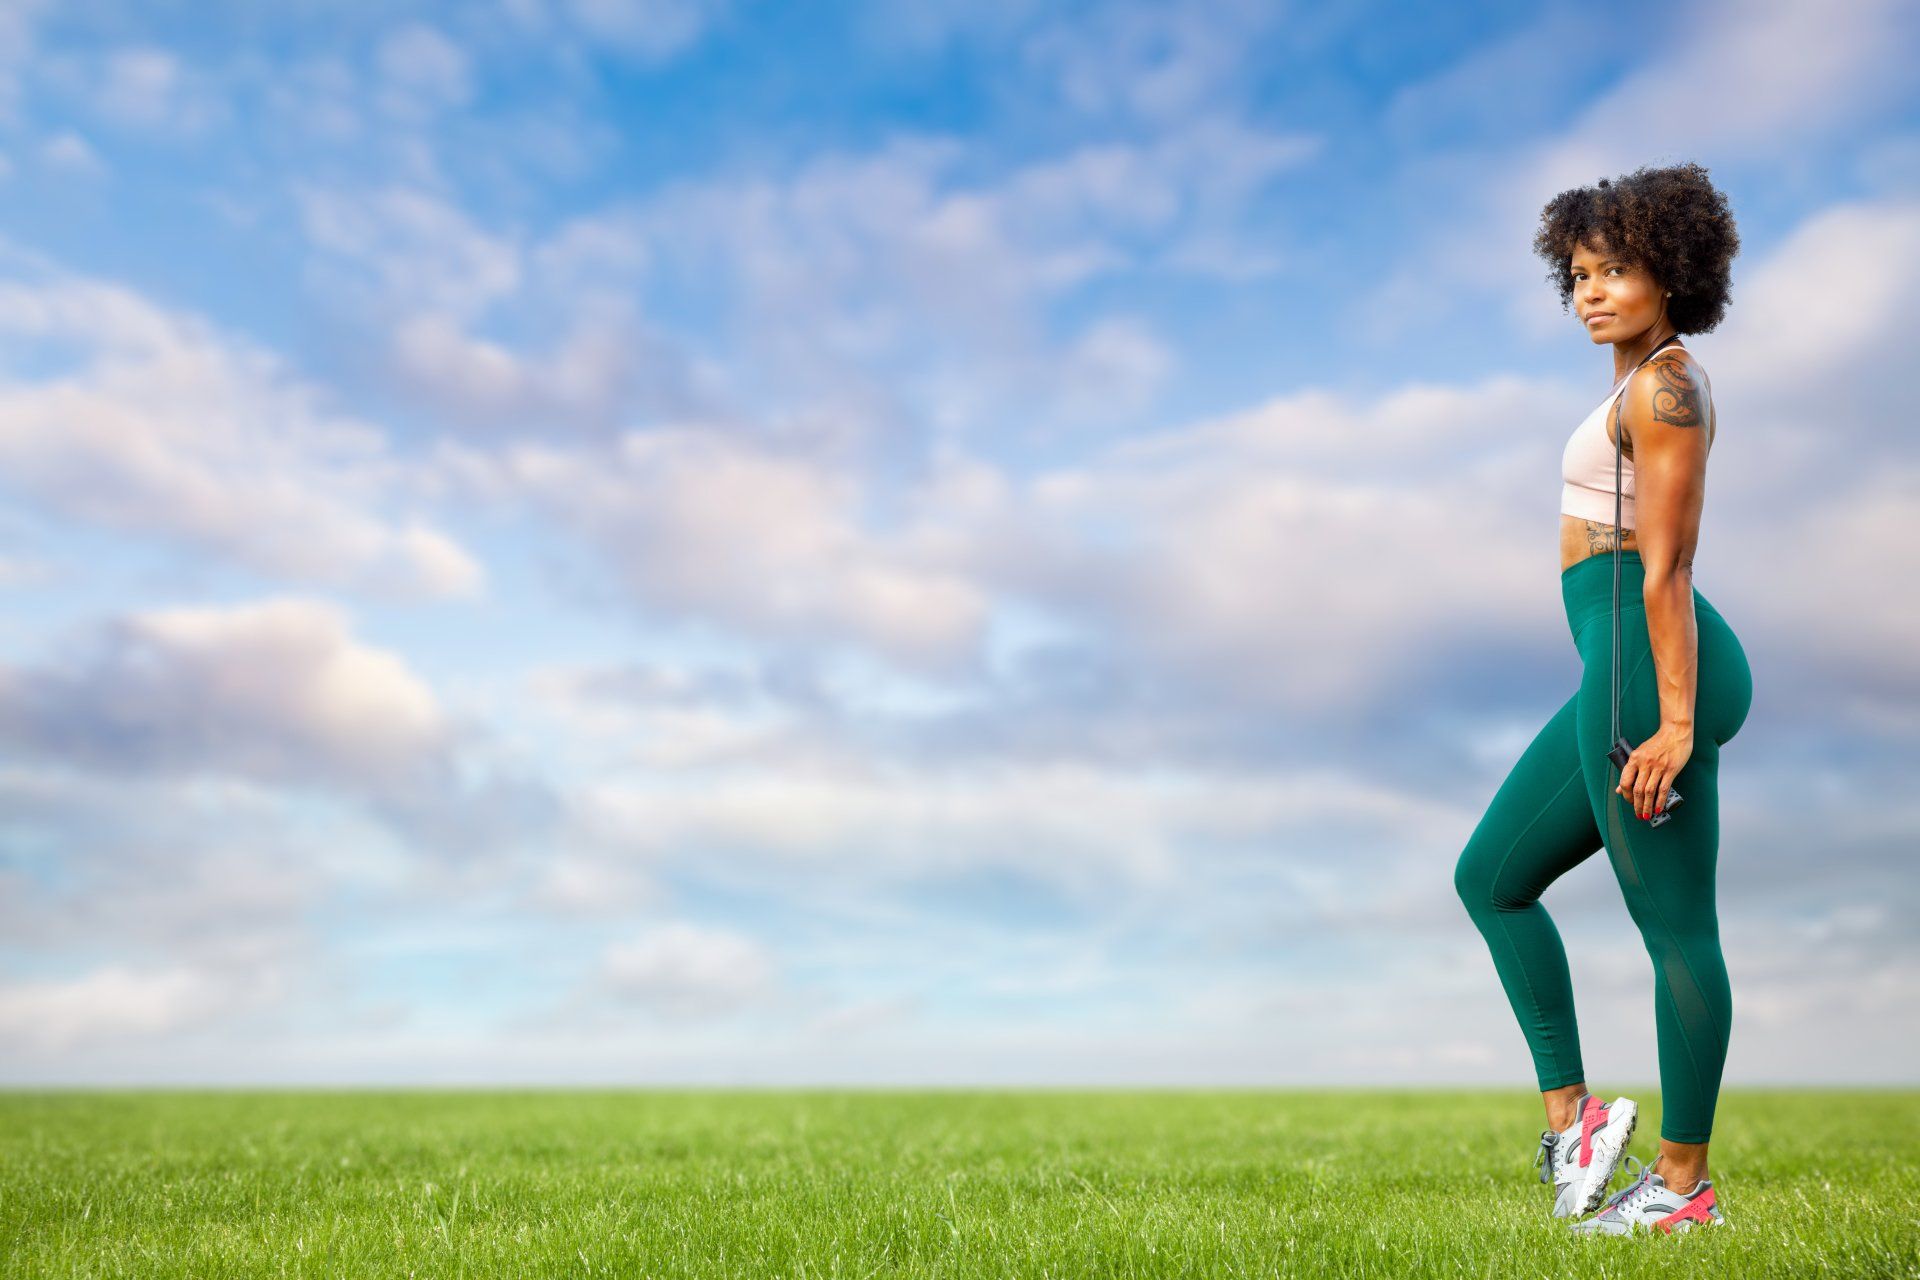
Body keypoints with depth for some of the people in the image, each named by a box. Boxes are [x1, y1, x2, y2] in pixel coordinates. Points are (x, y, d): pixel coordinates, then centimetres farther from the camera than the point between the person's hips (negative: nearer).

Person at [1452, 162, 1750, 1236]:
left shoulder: (1663, 385, -10)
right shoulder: (1659, 382, 20)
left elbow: (1665, 567, -17)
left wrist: (1675, 723, -20)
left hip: (1649, 662, -11)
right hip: (1628, 667, 11)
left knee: (1675, 923, 0)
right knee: (1491, 878, 13)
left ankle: (1686, 1179, 13)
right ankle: (1571, 1112, 17)